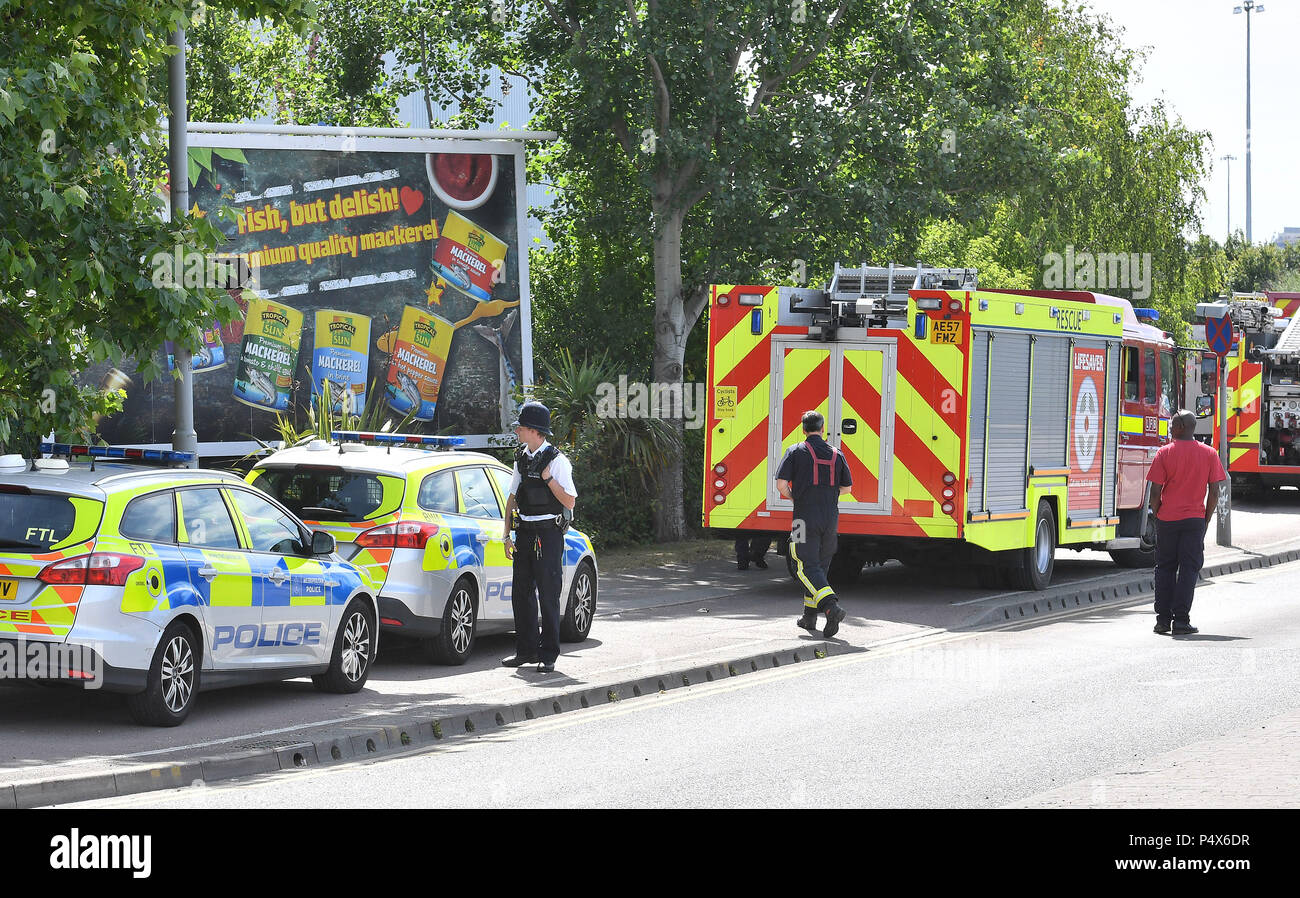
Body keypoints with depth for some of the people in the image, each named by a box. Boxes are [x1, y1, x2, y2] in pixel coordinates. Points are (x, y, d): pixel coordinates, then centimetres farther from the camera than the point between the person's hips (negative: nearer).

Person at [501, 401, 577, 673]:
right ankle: (526, 650, 17)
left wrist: (548, 478, -18)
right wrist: (508, 534, 10)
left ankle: (548, 655, 1)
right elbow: (512, 497, 16)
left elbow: (570, 501, -10)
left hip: (548, 535, -7)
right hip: (524, 534, 7)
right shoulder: (522, 458, 12)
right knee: (521, 593, 8)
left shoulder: (557, 461, -8)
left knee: (548, 595, -4)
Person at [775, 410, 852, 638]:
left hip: (806, 517, -4)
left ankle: (832, 606, -27)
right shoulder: (836, 454, 8)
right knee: (819, 566, 16)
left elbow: (781, 484, -8)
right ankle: (810, 617, 21)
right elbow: (846, 487, 16)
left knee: (808, 568, -5)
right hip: (831, 520, 4)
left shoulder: (796, 451, -3)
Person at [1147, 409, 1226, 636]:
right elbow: (1215, 491, 0)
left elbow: (1155, 491, -6)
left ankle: (1163, 620, 10)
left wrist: (1157, 517, 8)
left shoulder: (1164, 453, -5)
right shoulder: (1209, 454, 1)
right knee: (1189, 569, 3)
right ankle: (1181, 621, -2)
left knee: (1165, 568, 10)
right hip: (1194, 519, 0)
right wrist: (1206, 520, 10)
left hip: (1167, 520, 0)